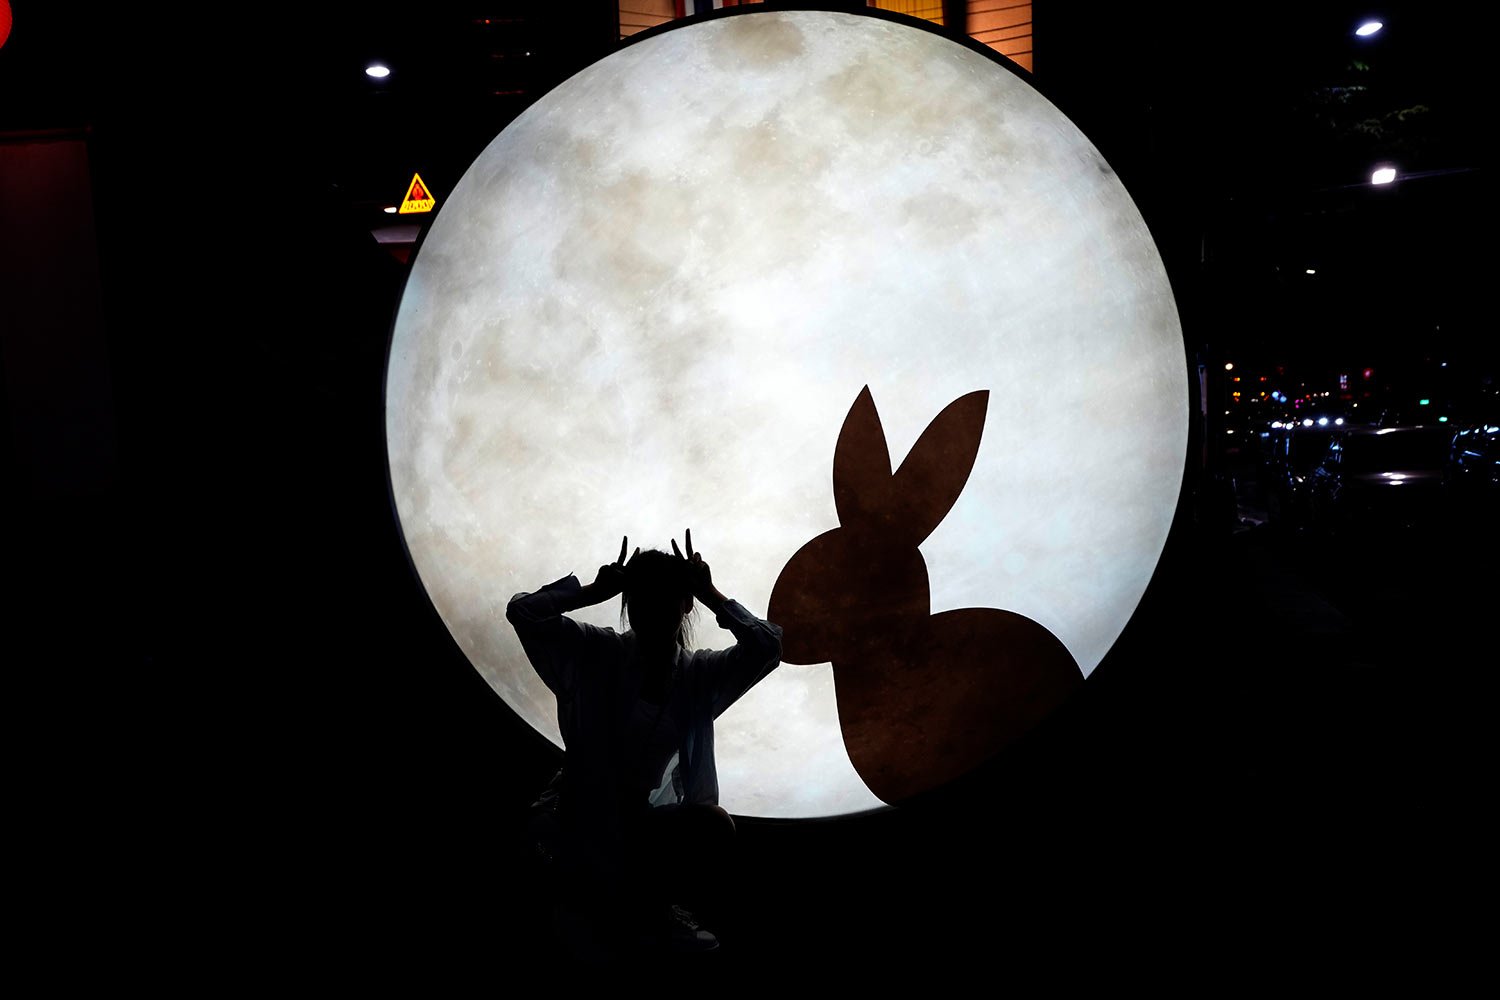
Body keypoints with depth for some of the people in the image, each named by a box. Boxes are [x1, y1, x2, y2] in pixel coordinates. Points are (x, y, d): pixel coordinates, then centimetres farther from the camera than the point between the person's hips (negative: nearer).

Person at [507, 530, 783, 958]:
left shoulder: (700, 674, -7)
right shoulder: (597, 655, -9)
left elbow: (768, 645, -21)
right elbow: (522, 611, -17)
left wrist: (711, 596, -19)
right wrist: (596, 590, -17)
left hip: (651, 816, 1)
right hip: (586, 811, -1)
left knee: (713, 826, -26)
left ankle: (648, 904, 4)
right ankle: (592, 902, 8)